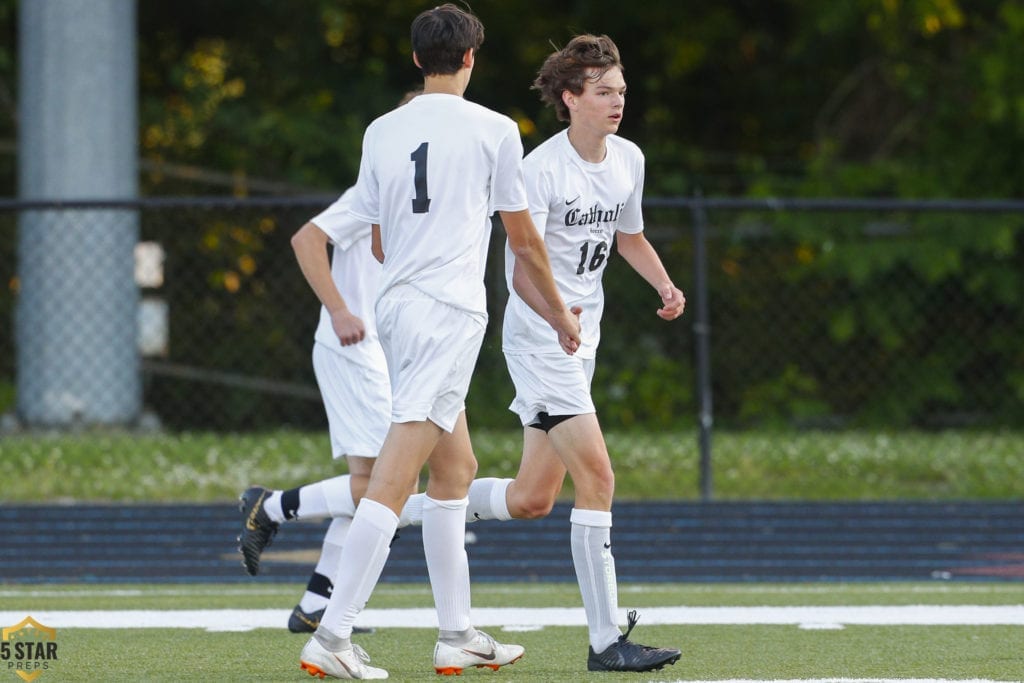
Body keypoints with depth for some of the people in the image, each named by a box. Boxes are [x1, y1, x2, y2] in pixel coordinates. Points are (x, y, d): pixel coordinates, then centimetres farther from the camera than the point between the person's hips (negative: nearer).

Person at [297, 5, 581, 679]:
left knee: (456, 469, 18)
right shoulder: (494, 130, -3)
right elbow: (524, 240, 5)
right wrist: (557, 311, 20)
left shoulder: (382, 132, 10)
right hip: (451, 311, -7)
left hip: (397, 304, 7)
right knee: (393, 483, -11)